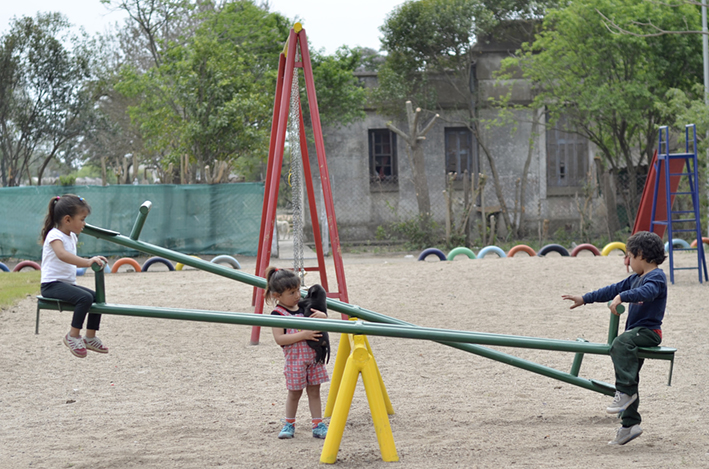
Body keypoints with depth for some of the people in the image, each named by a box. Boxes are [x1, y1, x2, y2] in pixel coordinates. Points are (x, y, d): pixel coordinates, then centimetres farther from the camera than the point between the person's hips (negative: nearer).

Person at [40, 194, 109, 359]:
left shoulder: (72, 237, 16)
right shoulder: (55, 236, -14)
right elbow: (62, 254, -37)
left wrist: (88, 262, 15)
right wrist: (87, 262, -46)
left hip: (68, 283, 10)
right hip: (52, 284, -10)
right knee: (85, 298, -28)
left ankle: (90, 337, 12)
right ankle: (72, 336, -19)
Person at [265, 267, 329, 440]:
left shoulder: (304, 308, 7)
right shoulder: (278, 313, -10)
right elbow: (279, 339, -19)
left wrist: (322, 316, -8)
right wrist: (303, 335, -24)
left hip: (313, 357, 5)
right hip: (295, 359, -5)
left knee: (314, 391, 7)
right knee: (294, 393, 5)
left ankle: (318, 425, 11)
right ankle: (289, 424, 21)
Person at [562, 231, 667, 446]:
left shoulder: (656, 277, -9)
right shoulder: (636, 278, 20)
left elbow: (646, 292, -30)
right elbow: (613, 290, 26)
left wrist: (622, 297, -43)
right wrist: (585, 299, 28)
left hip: (649, 331, -10)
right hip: (637, 333, 10)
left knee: (620, 344, -35)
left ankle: (625, 392, -38)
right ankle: (630, 424, 12)